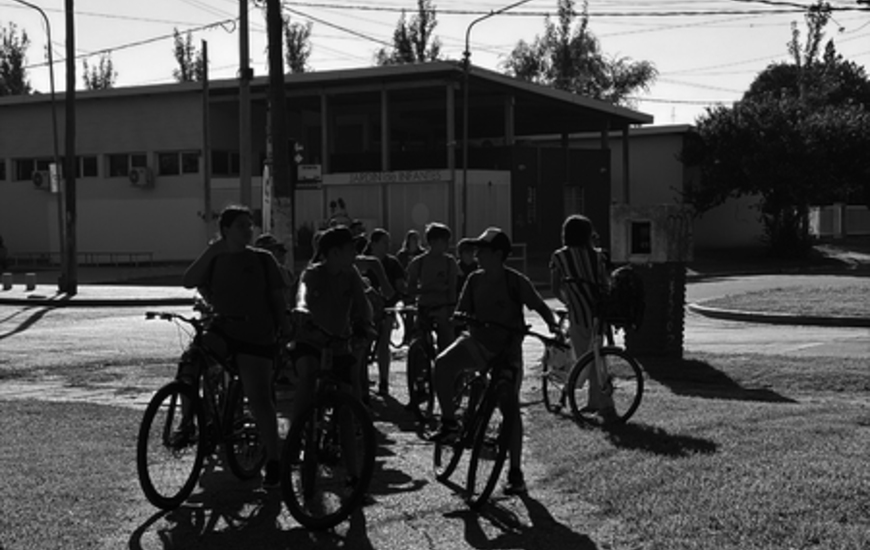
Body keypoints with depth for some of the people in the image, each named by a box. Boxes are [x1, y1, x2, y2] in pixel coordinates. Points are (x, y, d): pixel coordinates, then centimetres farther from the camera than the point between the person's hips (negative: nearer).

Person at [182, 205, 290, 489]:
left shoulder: (262, 259, 3)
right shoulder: (214, 259, 8)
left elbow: (277, 297, 4)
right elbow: (188, 282, -8)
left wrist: (284, 331, -3)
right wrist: (210, 252, -14)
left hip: (256, 335, -3)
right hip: (221, 331, 3)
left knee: (259, 399, -6)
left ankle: (273, 461, 4)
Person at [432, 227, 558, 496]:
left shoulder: (516, 281, -12)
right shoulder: (475, 280, -1)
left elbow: (540, 306, -6)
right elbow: (462, 312, 2)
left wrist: (553, 326, -25)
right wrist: (458, 317, -22)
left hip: (507, 349, -3)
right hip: (477, 341, 3)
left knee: (511, 409, -3)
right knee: (443, 363, -27)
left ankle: (515, 472, 8)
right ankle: (449, 422, -10)